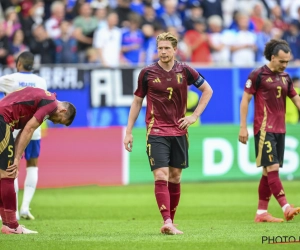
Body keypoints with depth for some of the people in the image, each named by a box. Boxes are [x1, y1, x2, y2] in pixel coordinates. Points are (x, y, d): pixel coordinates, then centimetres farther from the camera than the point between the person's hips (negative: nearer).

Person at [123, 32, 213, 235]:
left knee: (175, 178, 8)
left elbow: (208, 90, 13)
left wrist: (194, 116, 3)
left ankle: (170, 221, 18)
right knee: (161, 176, -14)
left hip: (179, 132, 3)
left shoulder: (185, 71, 1)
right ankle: (167, 222, -22)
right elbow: (137, 102, 8)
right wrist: (129, 132, 6)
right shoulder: (147, 73, -1)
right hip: (156, 132, -3)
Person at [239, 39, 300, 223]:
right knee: (272, 169, -13)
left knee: (268, 172, 7)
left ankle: (261, 212, 10)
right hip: (264, 129, -7)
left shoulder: (285, 77, 13)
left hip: (280, 130, 7)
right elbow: (245, 100, -5)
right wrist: (243, 127, -8)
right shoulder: (258, 75, -6)